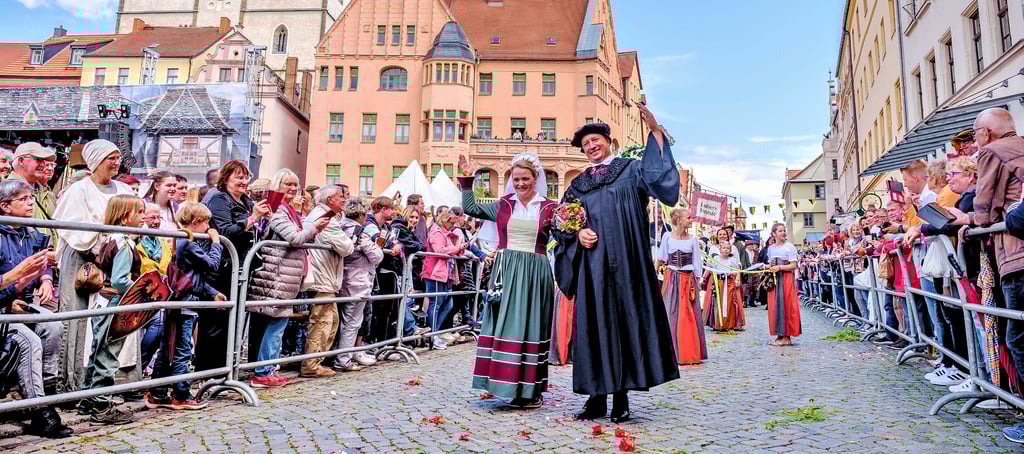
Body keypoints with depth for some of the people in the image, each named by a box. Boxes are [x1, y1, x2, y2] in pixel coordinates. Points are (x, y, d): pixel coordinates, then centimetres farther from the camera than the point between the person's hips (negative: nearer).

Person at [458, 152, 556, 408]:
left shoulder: (548, 207, 4)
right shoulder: (504, 205, 10)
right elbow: (470, 208, 13)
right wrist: (466, 178, 12)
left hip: (534, 274, -2)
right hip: (506, 271, 2)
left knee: (530, 326, 1)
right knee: (506, 323, 0)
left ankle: (530, 390, 9)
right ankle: (511, 386, 9)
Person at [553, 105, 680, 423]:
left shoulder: (630, 170, 9)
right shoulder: (578, 184, 18)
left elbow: (657, 174, -10)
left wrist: (655, 131, -18)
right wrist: (578, 234, -7)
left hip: (624, 262, -3)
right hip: (591, 263, 3)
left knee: (624, 321, -2)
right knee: (594, 323, 2)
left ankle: (621, 397, 7)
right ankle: (597, 397, 10)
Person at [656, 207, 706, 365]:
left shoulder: (692, 239, 6)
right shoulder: (667, 236, 2)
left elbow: (697, 261, 8)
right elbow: (662, 258, 9)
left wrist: (698, 280, 5)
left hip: (688, 280, 1)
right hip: (672, 278, -1)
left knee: (690, 315, 0)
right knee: (672, 314, -1)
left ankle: (691, 353, 8)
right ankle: (673, 352, 5)